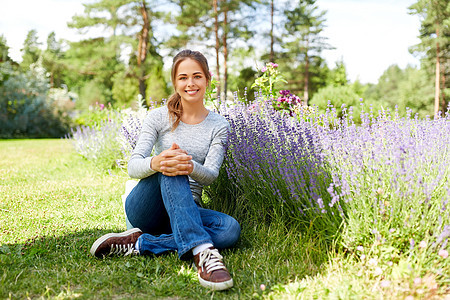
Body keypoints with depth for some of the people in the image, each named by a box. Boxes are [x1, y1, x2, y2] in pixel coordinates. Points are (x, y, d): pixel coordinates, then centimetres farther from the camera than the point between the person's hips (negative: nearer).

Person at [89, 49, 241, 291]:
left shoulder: (218, 126, 3)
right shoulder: (159, 117, 0)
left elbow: (210, 175, -11)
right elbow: (133, 166, -11)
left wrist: (191, 167, -37)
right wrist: (155, 162, -37)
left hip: (186, 211, 2)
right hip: (144, 208, -1)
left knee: (231, 229, -28)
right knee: (169, 169, -33)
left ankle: (138, 242, -28)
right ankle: (202, 252, -45)